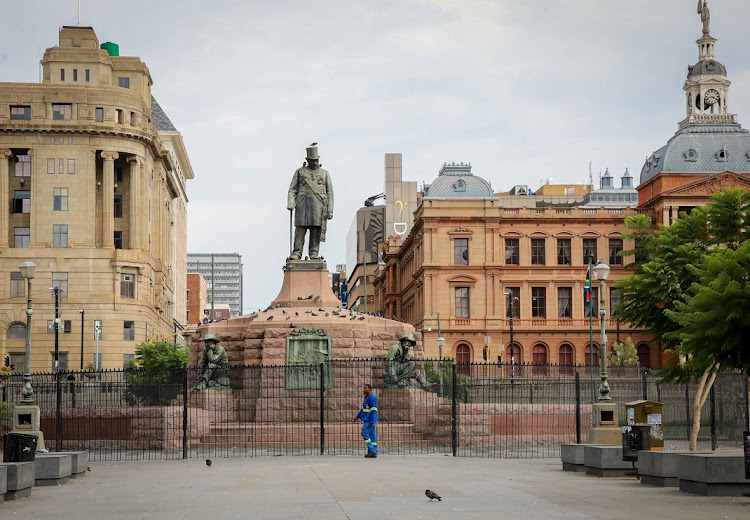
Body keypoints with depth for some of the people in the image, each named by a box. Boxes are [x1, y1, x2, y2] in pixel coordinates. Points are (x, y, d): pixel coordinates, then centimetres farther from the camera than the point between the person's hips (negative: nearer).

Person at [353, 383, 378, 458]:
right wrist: (358, 417, 31)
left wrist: (373, 422, -24)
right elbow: (363, 409, 26)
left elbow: (374, 410, -20)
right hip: (367, 420, 9)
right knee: (372, 435, 8)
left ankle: (371, 450, -10)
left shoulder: (372, 398, -15)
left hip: (370, 420, -9)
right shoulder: (366, 397, 15)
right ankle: (374, 453, 8)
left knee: (364, 433, -10)